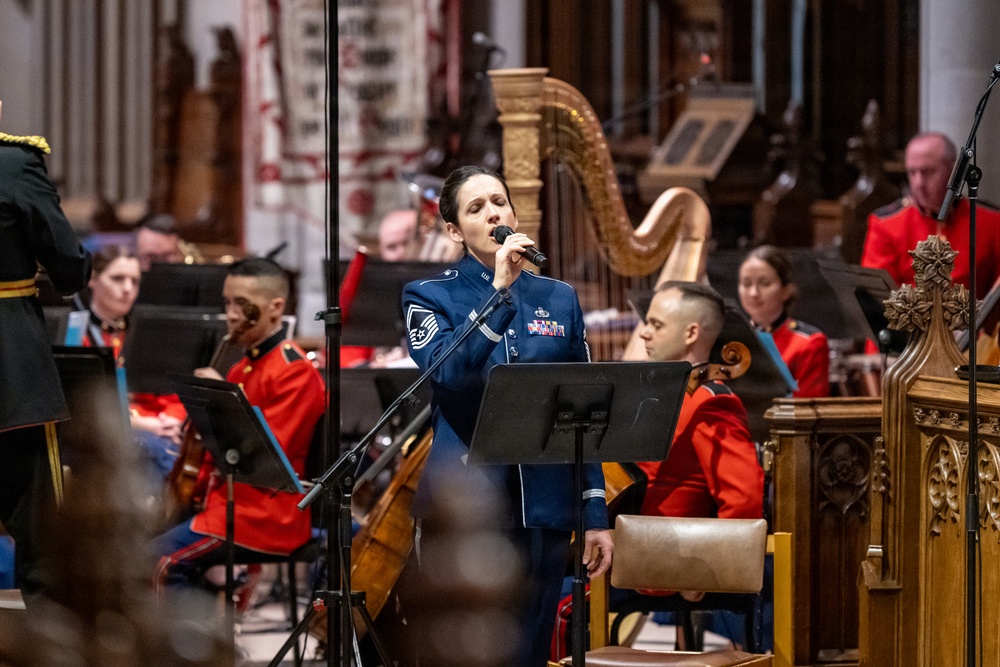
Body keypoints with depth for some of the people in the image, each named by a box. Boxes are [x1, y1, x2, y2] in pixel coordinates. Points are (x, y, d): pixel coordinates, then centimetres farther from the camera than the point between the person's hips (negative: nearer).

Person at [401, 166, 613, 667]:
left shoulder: (559, 299, 12)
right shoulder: (430, 296, 3)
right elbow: (445, 375, -18)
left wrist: (596, 516, 6)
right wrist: (499, 291, -22)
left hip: (543, 507, 3)